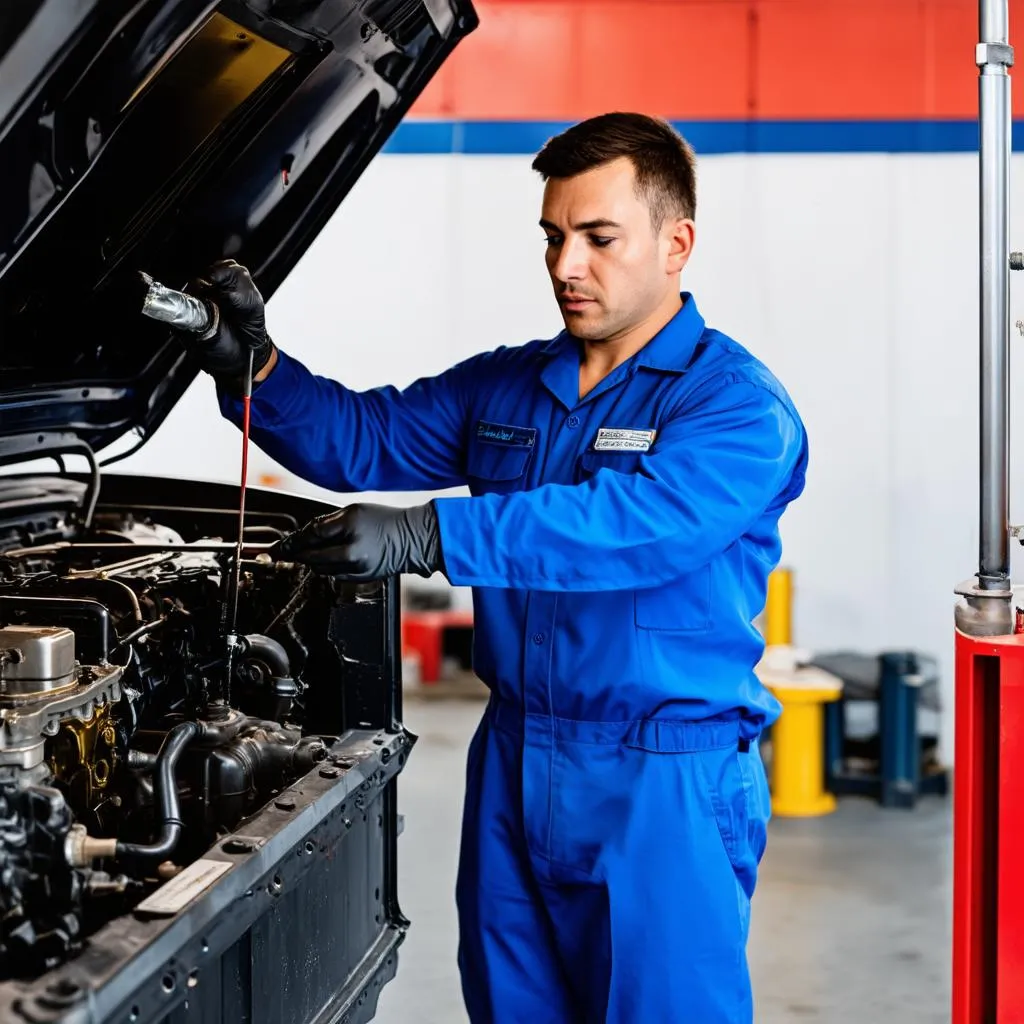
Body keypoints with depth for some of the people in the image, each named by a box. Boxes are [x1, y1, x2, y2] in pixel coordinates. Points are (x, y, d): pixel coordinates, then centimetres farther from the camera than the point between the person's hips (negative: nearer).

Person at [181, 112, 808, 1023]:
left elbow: (635, 522, -28)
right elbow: (363, 440, 13)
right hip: (511, 771, 7)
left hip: (664, 786, -6)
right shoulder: (504, 388, 12)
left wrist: (427, 537, -36)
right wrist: (253, 364, -7)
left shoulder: (738, 405, -12)